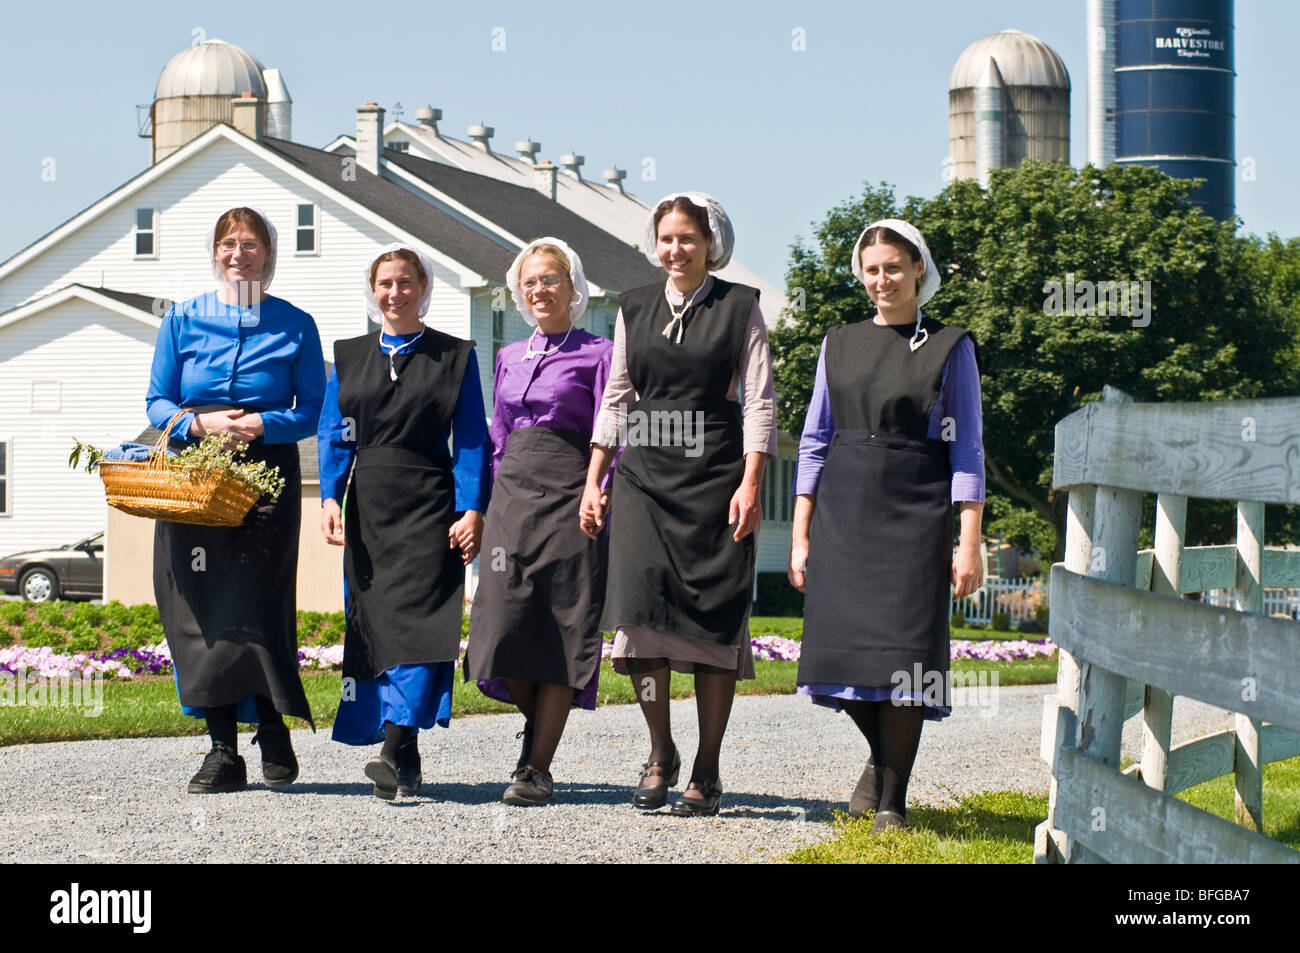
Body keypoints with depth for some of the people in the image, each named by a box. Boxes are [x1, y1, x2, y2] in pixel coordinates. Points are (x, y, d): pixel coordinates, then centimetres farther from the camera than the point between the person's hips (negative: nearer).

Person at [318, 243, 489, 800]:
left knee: (417, 618, -16)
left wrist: (472, 510, -9)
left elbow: (471, 441, 1)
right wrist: (330, 497, -5)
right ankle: (404, 762, 7)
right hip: (367, 510, 4)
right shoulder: (348, 357, 14)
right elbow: (333, 435, 10)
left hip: (429, 507, -4)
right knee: (372, 624, 1)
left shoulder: (455, 357, 6)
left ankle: (396, 752, -26)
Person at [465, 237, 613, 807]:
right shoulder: (510, 357, 18)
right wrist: (484, 507, 14)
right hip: (512, 497, 5)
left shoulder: (597, 354, 3)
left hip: (568, 497, -5)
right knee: (504, 626, -5)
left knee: (561, 627, -6)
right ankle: (538, 722, 21)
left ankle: (538, 767, -5)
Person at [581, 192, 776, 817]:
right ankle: (660, 753, 5)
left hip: (715, 478, -2)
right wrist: (593, 480, 10)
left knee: (714, 619, -3)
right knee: (639, 610, -11)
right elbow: (615, 397, 16)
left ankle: (706, 771, 4)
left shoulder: (739, 307, 4)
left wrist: (750, 483, -10)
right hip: (644, 478, 2)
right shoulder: (635, 308, 13)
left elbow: (760, 401, -1)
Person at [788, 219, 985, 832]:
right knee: (845, 646, -1)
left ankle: (892, 798, 2)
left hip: (915, 513, -3)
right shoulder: (839, 345, 12)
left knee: (902, 649, -9)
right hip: (842, 511, 3)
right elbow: (814, 441, 12)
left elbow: (967, 451, 1)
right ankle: (881, 756, 27)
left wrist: (969, 542, -7)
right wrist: (800, 536, 6)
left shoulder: (950, 347, 3)